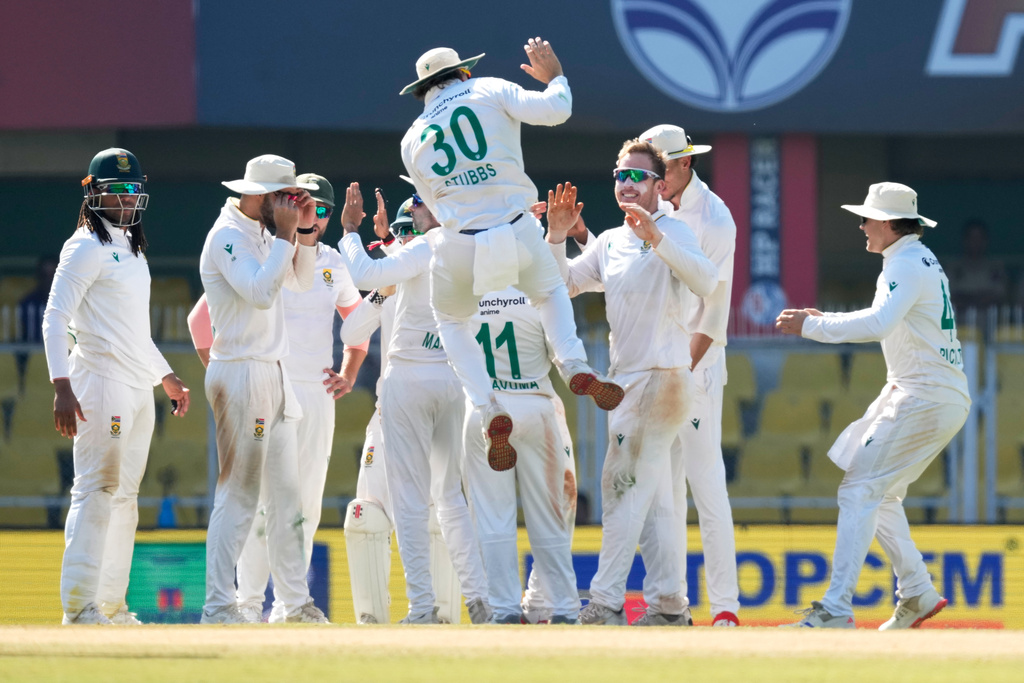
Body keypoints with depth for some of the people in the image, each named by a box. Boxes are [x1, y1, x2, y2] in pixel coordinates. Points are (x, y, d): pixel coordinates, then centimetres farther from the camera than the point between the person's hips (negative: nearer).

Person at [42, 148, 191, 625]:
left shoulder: (132, 250, 20)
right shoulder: (86, 248, -7)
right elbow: (55, 318, -14)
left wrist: (167, 376, 30)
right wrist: (62, 386, -24)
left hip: (140, 387, 9)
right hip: (101, 382, -9)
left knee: (125, 496, 9)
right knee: (98, 489, -15)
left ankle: (110, 604, 13)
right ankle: (79, 607, -19)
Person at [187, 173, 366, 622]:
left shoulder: (333, 265, 12)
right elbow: (202, 319, -2)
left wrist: (348, 376, 14)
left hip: (317, 396, 5)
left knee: (306, 504, 4)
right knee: (262, 499, -9)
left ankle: (289, 602, 8)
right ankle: (248, 603, -5)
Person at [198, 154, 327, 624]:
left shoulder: (263, 231, 15)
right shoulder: (228, 234, -13)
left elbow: (300, 281, 20)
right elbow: (260, 293, -24)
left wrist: (305, 231, 7)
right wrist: (286, 233, -19)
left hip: (274, 374, 10)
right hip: (240, 375, -10)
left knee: (287, 495, 12)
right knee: (239, 495, -11)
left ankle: (295, 602, 17)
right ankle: (218, 607, -11)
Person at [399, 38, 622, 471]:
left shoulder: (413, 139, 15)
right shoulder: (489, 91, 6)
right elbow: (553, 110, -5)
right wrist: (554, 76, 14)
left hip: (460, 245, 1)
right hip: (519, 235, -1)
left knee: (451, 321, 28)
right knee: (550, 293, 30)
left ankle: (491, 414, 8)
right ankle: (575, 367, 1)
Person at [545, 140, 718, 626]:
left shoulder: (673, 232, -9)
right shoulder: (610, 243, 15)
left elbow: (706, 282, -27)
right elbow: (564, 285, 17)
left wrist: (657, 240, -39)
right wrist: (557, 236, 2)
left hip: (664, 377, -9)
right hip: (627, 380, 9)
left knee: (623, 483, -14)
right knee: (653, 494, 10)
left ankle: (606, 603, -16)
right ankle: (670, 604, 14)